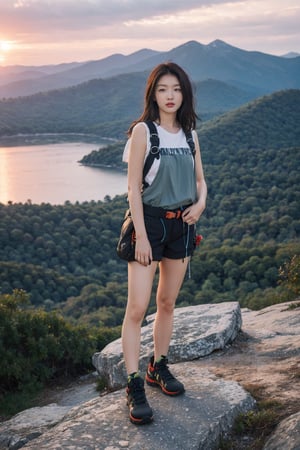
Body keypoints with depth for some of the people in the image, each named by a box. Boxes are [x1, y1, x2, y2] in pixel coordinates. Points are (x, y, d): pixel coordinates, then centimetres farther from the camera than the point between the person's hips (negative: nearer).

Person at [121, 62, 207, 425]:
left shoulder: (189, 134, 8)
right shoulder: (143, 131, -8)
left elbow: (199, 179, 17)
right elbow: (133, 188, -11)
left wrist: (200, 202, -5)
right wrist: (141, 236, -15)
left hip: (181, 224, 6)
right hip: (149, 220, -5)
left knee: (167, 303, 14)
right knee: (137, 308, -8)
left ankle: (159, 367, 30)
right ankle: (134, 386, 0)